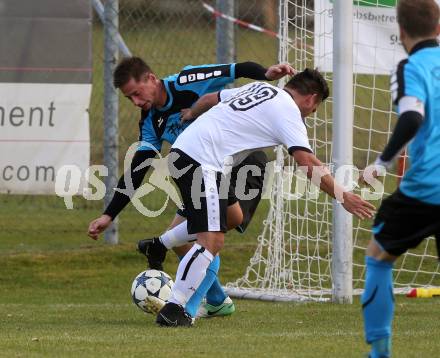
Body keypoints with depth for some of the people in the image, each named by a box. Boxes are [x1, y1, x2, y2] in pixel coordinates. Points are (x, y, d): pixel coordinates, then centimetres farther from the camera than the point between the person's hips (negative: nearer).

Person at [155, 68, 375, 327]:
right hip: (202, 162, -10)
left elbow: (209, 98, 33)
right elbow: (307, 162, -14)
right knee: (212, 241, -14)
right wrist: (342, 196, -11)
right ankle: (172, 310, -18)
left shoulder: (260, 89, 21)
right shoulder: (288, 110, -5)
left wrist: (191, 114, 53)